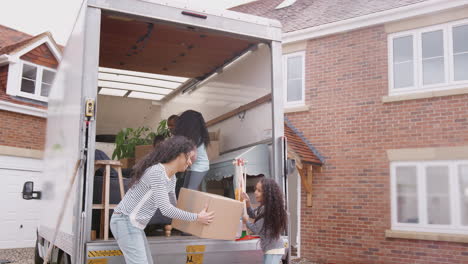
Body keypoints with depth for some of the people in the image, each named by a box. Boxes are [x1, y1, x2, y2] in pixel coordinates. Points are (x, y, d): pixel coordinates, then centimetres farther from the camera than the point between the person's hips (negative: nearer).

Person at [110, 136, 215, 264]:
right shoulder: (157, 172, -22)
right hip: (125, 222, -10)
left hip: (135, 224, 10)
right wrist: (196, 217, -16)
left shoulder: (171, 178, 8)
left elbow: (174, 203, 20)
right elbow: (166, 209, -23)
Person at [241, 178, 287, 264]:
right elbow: (253, 215, 21)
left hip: (274, 249, -10)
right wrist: (247, 202, 2)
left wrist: (246, 221, 0)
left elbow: (256, 230, -21)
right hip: (269, 248, 10)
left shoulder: (267, 209, -25)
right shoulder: (263, 207, 4)